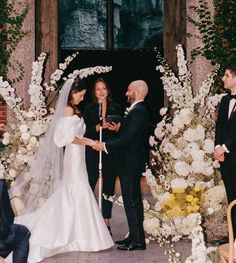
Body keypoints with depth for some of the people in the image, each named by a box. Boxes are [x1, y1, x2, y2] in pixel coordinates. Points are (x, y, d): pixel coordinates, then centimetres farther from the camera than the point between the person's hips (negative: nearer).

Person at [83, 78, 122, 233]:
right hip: (92, 153, -1)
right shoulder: (89, 109, 6)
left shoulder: (116, 108, 6)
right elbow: (85, 131, -3)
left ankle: (106, 223, 15)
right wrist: (99, 127, -18)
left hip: (111, 154, 1)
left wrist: (117, 128, -15)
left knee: (108, 189, 7)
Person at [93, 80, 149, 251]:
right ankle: (135, 236, 23)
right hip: (133, 161, 11)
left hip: (131, 163, -11)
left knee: (132, 200, -7)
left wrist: (105, 146, -16)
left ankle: (138, 241, -2)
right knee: (133, 200, 15)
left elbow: (127, 139, -23)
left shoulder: (137, 112, -19)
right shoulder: (140, 110, 13)